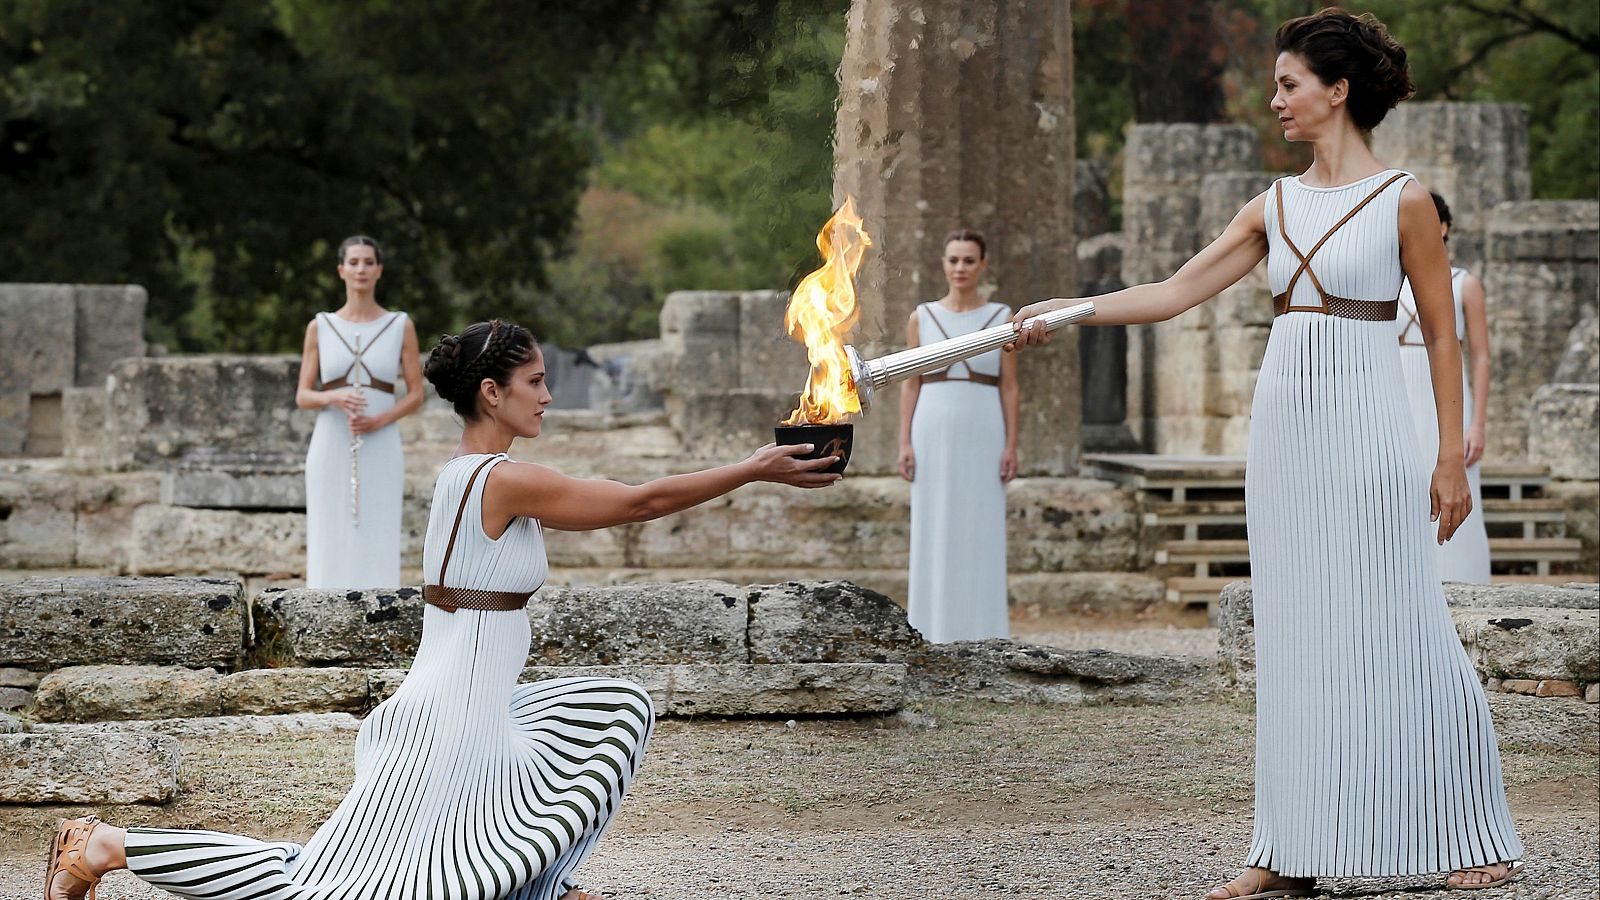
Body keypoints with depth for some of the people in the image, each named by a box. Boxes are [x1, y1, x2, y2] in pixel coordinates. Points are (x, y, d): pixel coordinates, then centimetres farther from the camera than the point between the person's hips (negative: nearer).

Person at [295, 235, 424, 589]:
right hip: (331, 452, 1)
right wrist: (333, 398, -17)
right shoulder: (320, 327, 6)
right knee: (329, 549, -2)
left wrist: (380, 420, -15)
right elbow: (302, 396, 5)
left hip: (380, 453, -1)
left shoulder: (401, 326, 4)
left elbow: (416, 394, 3)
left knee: (377, 549, -4)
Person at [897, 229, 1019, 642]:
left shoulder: (1001, 318, 3)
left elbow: (1009, 387, 3)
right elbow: (910, 384, 5)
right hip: (934, 434, 1)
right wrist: (905, 444, -3)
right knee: (933, 533, 0)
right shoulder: (921, 318, 5)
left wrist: (1012, 446, -5)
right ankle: (934, 630, 5)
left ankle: (980, 631, 5)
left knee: (982, 532, -1)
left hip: (983, 437, -1)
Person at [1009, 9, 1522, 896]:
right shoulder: (1274, 207, 12)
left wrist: (1452, 456, -5)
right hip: (1284, 425, 6)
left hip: (1365, 431, -6)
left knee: (1395, 630, -5)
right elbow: (1173, 292, 11)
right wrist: (1062, 312, 3)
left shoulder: (1402, 201, -2)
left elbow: (1441, 335, -1)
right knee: (1294, 640, 5)